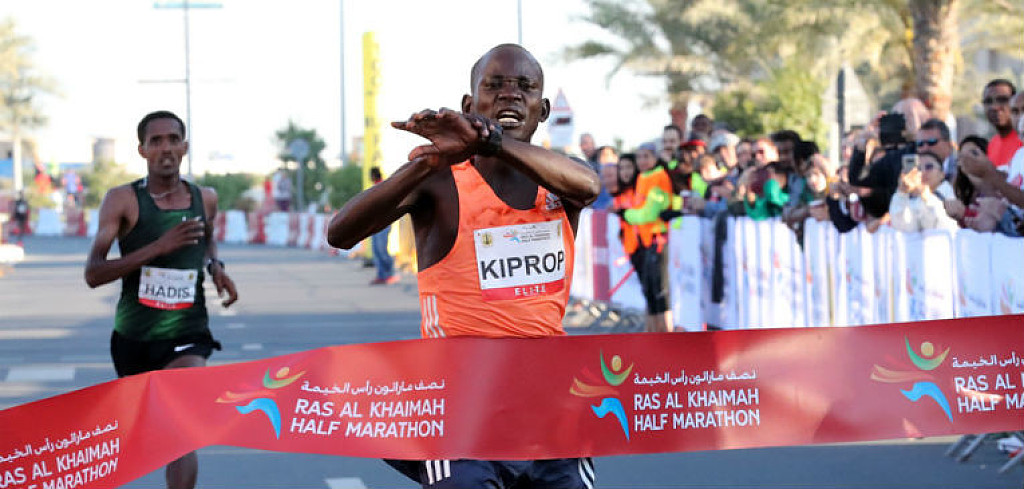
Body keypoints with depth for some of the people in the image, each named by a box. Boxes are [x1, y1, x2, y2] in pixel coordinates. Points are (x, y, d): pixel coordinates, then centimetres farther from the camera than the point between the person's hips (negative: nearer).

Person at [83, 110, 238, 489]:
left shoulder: (205, 199, 1)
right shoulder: (123, 200, -9)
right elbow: (93, 274, -18)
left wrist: (215, 267, 3)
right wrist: (158, 247, -27)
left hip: (187, 334, 0)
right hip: (133, 334, 0)